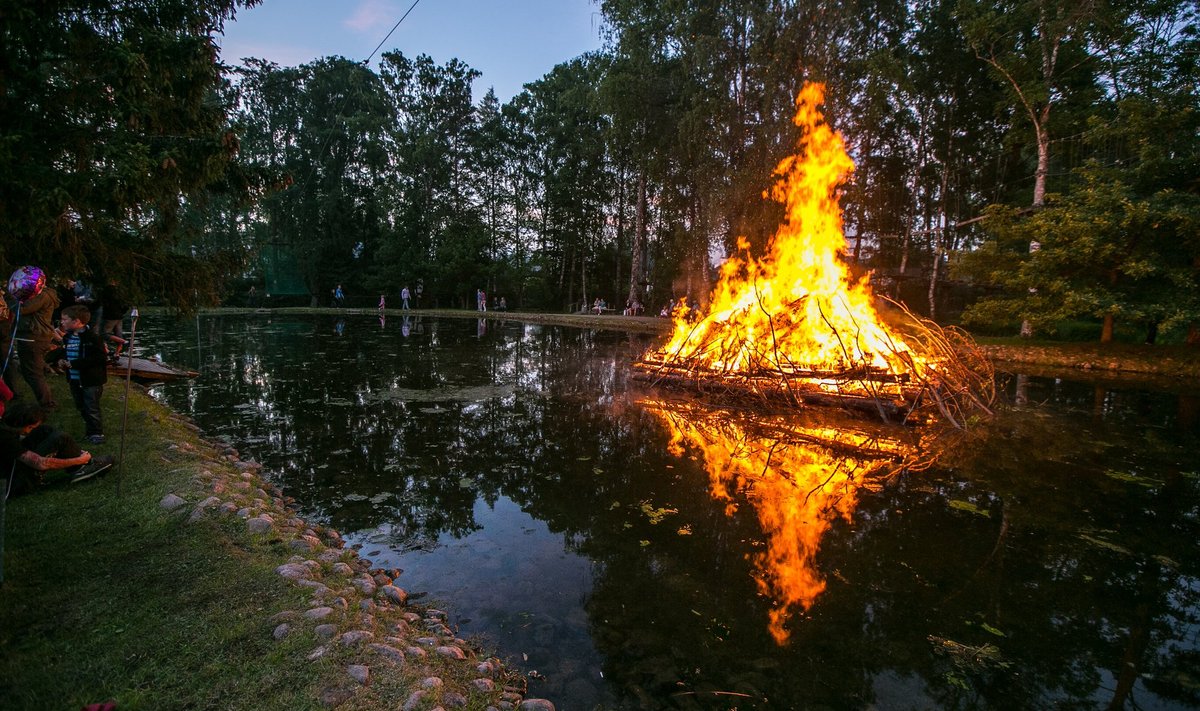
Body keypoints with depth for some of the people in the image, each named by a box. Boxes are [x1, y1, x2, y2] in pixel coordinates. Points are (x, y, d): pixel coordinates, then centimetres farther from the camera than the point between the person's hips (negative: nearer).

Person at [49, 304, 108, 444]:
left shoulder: (92, 337, -18)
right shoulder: (68, 336, 6)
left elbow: (100, 358, -24)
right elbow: (63, 352, 21)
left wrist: (74, 364, -24)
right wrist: (59, 359, -2)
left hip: (91, 380, -8)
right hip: (74, 379, 8)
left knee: (92, 408, 0)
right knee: (81, 407, 18)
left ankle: (97, 433, 12)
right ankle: (90, 428, 33)